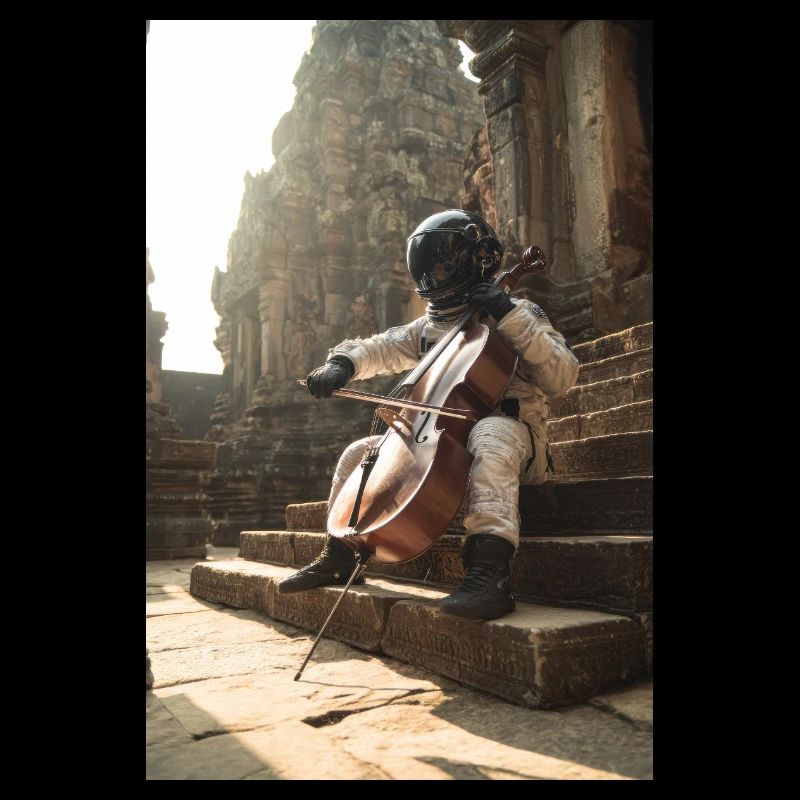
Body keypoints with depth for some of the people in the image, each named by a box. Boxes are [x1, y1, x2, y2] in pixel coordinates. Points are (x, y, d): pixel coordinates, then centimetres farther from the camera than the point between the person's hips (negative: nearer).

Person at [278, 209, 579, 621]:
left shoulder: (519, 313, 2)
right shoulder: (428, 328, 17)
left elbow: (562, 377, -11)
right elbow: (376, 349, 15)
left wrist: (511, 317, -19)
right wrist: (342, 363, -8)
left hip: (509, 429, -6)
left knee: (490, 433, -41)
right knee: (359, 451, 0)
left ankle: (491, 571, -48)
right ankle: (338, 558, 10)